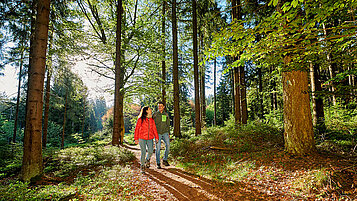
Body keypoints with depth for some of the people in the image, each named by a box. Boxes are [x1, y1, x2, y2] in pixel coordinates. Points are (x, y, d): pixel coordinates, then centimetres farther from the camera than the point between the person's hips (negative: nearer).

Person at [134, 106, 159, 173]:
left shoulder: (151, 119, 9)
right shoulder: (141, 119, -5)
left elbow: (154, 128, 12)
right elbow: (137, 129, -2)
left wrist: (156, 137, 7)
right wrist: (136, 138, -5)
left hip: (150, 138, 4)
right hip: (142, 138, -4)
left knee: (150, 152, 1)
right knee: (143, 153, -5)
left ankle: (147, 160, 34)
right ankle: (142, 166, 14)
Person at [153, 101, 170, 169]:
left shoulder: (166, 114, 11)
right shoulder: (155, 114, 4)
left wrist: (169, 133, 10)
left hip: (165, 133, 2)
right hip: (157, 133, -2)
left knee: (168, 145, -14)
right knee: (158, 148, -3)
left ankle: (165, 160, 5)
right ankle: (158, 164, 9)